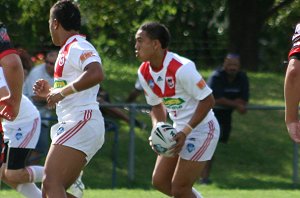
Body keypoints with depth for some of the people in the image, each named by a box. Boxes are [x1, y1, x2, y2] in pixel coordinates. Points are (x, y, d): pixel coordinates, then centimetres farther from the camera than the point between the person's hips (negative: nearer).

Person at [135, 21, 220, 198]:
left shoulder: (181, 68, -26)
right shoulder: (144, 73, 0)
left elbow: (208, 100, -22)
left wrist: (186, 132, -25)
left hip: (202, 129, -8)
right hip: (179, 130, 8)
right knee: (160, 181, 6)